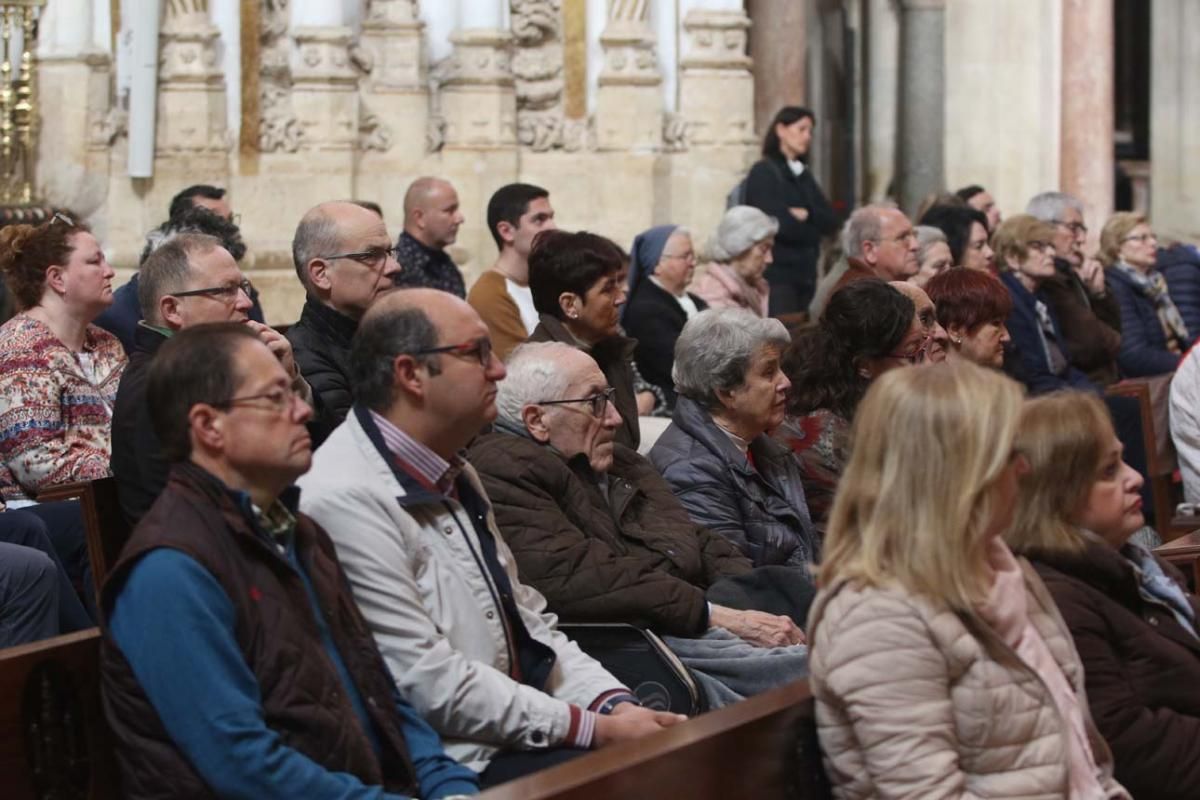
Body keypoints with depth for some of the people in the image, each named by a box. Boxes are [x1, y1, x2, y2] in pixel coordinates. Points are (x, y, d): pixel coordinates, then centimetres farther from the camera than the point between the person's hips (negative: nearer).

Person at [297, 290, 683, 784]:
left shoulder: (453, 477, 14)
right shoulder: (346, 501, -16)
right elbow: (426, 683, -19)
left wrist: (616, 705, 0)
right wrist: (597, 729, -16)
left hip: (523, 734, 9)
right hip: (453, 761, -9)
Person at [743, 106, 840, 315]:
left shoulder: (804, 175, 18)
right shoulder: (763, 172, -4)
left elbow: (831, 222, 9)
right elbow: (778, 223, -15)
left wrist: (805, 215, -9)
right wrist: (813, 228, 1)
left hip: (805, 274, 7)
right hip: (777, 274, -7)